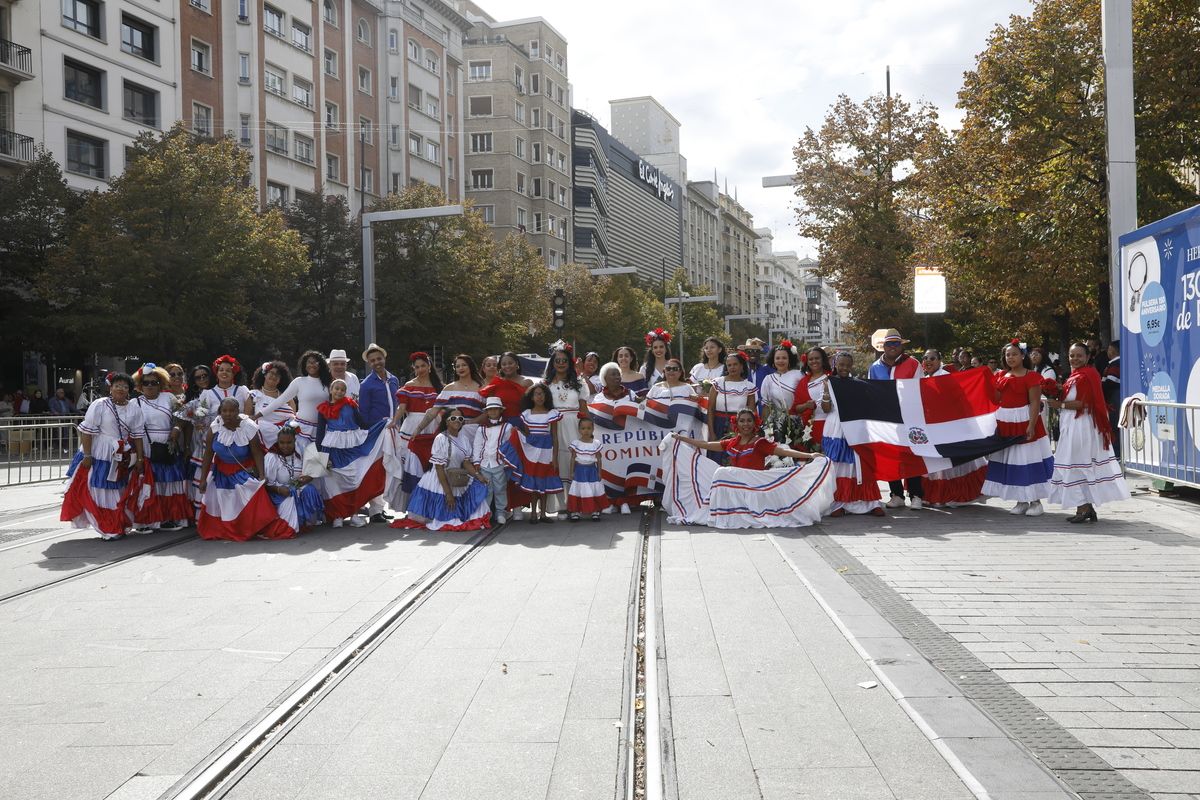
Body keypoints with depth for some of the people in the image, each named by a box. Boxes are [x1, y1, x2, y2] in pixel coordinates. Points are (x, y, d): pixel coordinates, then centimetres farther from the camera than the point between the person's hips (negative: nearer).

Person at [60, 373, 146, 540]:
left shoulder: (134, 409, 5)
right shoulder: (99, 405, -8)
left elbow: (137, 435, 7)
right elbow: (87, 431, -10)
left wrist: (139, 458, 4)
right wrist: (87, 455, -15)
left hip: (123, 458, 4)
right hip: (99, 456, -4)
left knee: (120, 492, 12)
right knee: (101, 491, -1)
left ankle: (117, 527, 26)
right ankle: (109, 528, 8)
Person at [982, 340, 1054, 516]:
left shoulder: (1031, 376, -7)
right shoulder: (1002, 377, 13)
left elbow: (1035, 402, -14)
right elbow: (996, 400, 16)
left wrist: (1032, 425, -21)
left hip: (1024, 422, -6)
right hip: (1005, 423, 6)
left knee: (1027, 460, -3)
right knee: (1011, 462, 8)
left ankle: (1036, 501, 6)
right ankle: (1022, 501, 16)